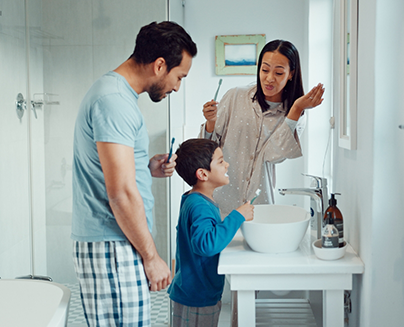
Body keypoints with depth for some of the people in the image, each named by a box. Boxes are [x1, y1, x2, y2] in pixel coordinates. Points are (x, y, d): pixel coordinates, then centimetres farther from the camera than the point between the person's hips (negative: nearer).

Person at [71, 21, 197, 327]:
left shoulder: (117, 94, 16)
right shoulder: (114, 101, -18)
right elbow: (121, 194, -22)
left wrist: (148, 168, 9)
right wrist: (151, 256, -14)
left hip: (118, 243, 10)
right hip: (112, 248, -10)